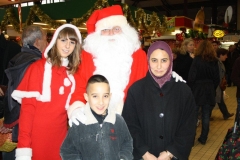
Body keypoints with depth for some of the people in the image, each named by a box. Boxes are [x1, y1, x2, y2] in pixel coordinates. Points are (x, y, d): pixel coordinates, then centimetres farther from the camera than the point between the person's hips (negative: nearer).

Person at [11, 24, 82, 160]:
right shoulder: (38, 67, -9)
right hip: (37, 136, -4)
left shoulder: (73, 71, 5)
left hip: (60, 135, 5)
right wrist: (23, 146, -16)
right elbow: (27, 106, -12)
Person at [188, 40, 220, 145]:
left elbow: (191, 77, -13)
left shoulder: (197, 60, -10)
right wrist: (212, 89, 17)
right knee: (206, 116, 11)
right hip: (209, 92, 4)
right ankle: (203, 138, 19)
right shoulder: (214, 61, 1)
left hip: (197, 91, -3)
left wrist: (190, 90, 1)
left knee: (193, 116, 5)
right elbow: (217, 79, 5)